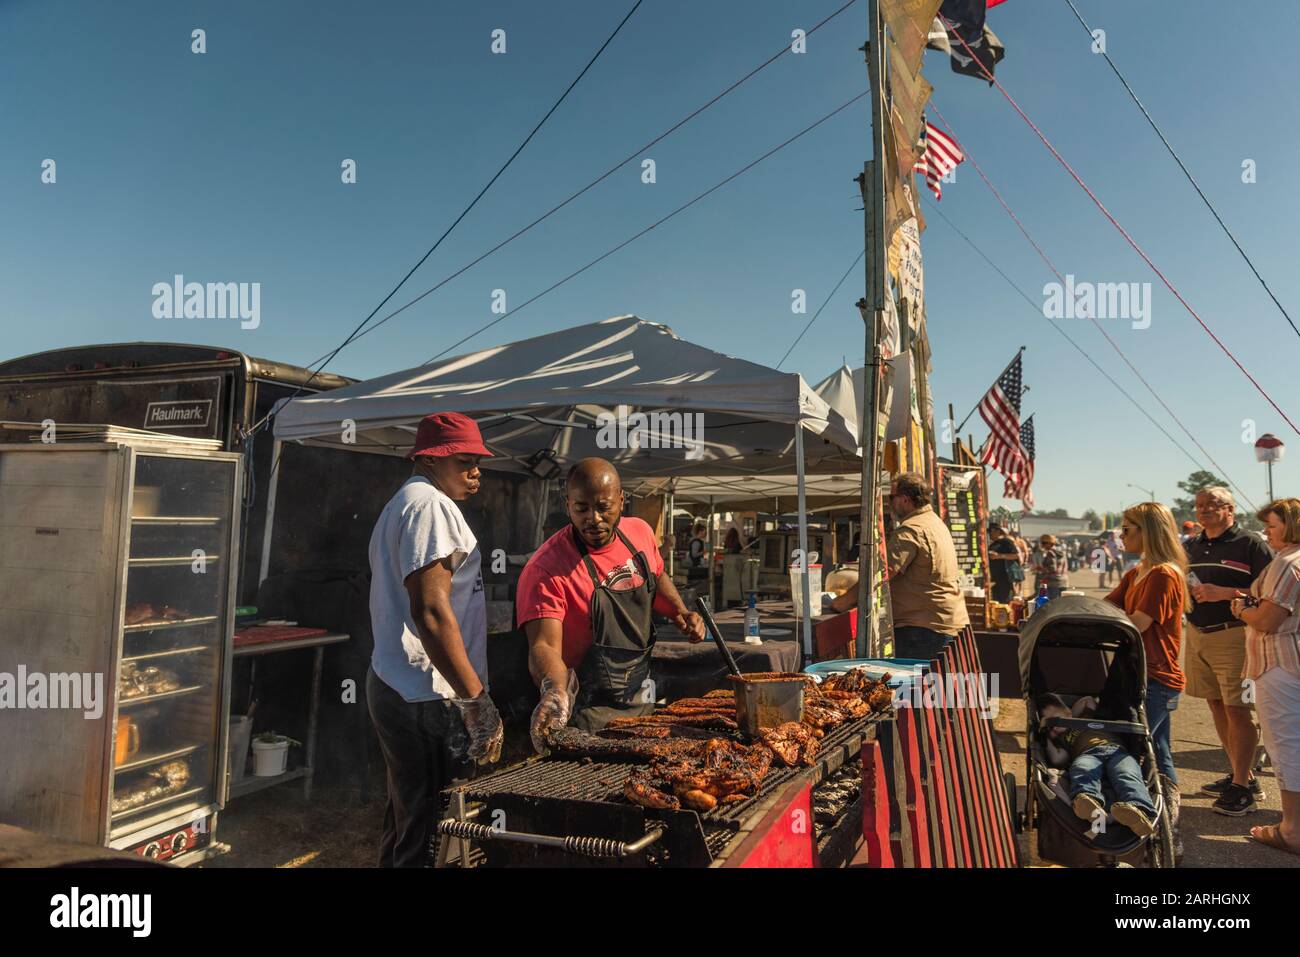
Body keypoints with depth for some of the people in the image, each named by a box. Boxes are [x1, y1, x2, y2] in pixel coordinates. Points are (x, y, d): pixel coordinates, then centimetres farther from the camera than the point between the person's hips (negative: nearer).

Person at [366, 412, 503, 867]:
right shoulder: (431, 505, -13)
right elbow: (431, 613, -22)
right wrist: (478, 701, -19)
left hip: (393, 687, 11)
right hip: (425, 699, -10)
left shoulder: (402, 503, 20)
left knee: (407, 821, 20)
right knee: (432, 835, -2)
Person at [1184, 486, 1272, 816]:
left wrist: (1224, 593, -21)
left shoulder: (1250, 545, -6)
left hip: (1233, 636, -7)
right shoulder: (1190, 546, 14)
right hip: (1196, 634, 7)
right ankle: (1241, 774, 26)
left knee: (1237, 710, -4)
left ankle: (1241, 787, 4)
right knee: (1217, 706, 13)